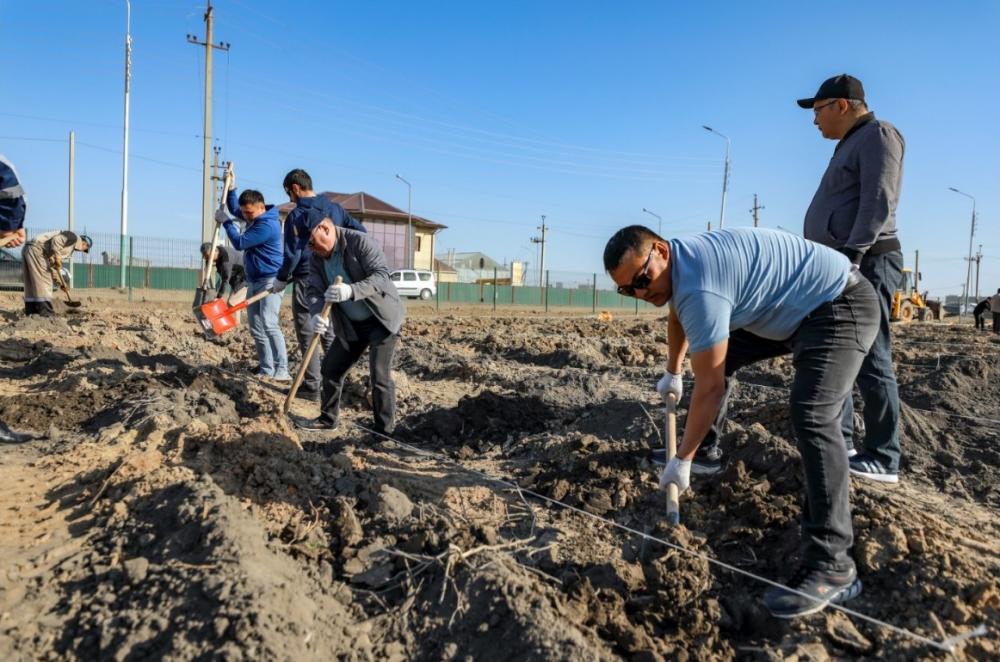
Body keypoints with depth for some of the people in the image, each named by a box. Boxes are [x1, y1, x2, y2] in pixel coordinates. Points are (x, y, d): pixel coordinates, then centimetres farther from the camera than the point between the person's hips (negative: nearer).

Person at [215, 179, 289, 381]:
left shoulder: (268, 225, -19)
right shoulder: (254, 218, 12)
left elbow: (239, 243, -16)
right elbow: (233, 209, 32)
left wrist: (226, 221, -4)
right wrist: (231, 188, 18)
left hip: (270, 280, -10)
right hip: (253, 281, 10)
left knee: (269, 323, -23)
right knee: (256, 329, 6)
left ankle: (282, 370, -26)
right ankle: (266, 370, 9)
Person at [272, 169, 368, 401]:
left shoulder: (296, 216, -10)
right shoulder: (335, 208, 6)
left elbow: (292, 255, -13)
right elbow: (361, 232, 6)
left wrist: (281, 279, 2)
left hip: (306, 281, -5)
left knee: (306, 334, 4)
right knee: (329, 332, 15)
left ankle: (312, 386, 7)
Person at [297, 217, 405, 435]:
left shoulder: (360, 241, -19)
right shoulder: (316, 257, -1)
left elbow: (381, 275, -27)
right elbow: (315, 290, -7)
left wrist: (351, 291, -44)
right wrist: (316, 315, -30)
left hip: (382, 319, -7)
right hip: (350, 324, 7)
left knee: (380, 376, -10)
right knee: (331, 367, 11)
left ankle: (385, 432, 1)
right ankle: (328, 418, 30)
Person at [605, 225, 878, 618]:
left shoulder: (699, 287, -31)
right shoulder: (682, 263, 0)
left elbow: (710, 387, -27)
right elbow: (678, 319, 22)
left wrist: (682, 461, -19)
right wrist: (672, 374, 35)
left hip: (840, 306, -11)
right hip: (796, 310, 11)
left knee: (811, 417, -27)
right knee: (718, 355, 19)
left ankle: (832, 566, -26)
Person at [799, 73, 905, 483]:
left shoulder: (878, 134, -5)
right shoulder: (850, 144, 25)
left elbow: (878, 203, -17)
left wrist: (853, 254, -26)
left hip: (865, 264, -10)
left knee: (870, 361, -9)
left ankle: (883, 460, -4)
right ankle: (839, 444, 19)